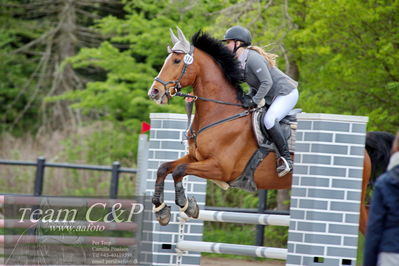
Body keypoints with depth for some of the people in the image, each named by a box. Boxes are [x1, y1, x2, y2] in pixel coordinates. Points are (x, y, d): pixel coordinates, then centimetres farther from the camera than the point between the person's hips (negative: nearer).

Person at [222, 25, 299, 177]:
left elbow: (267, 82, -26)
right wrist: (248, 98, 0)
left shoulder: (252, 58, -22)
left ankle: (287, 159, -25)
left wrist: (254, 101, -22)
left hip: (286, 93, -11)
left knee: (269, 120, -31)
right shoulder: (239, 62, 9)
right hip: (272, 96, 11)